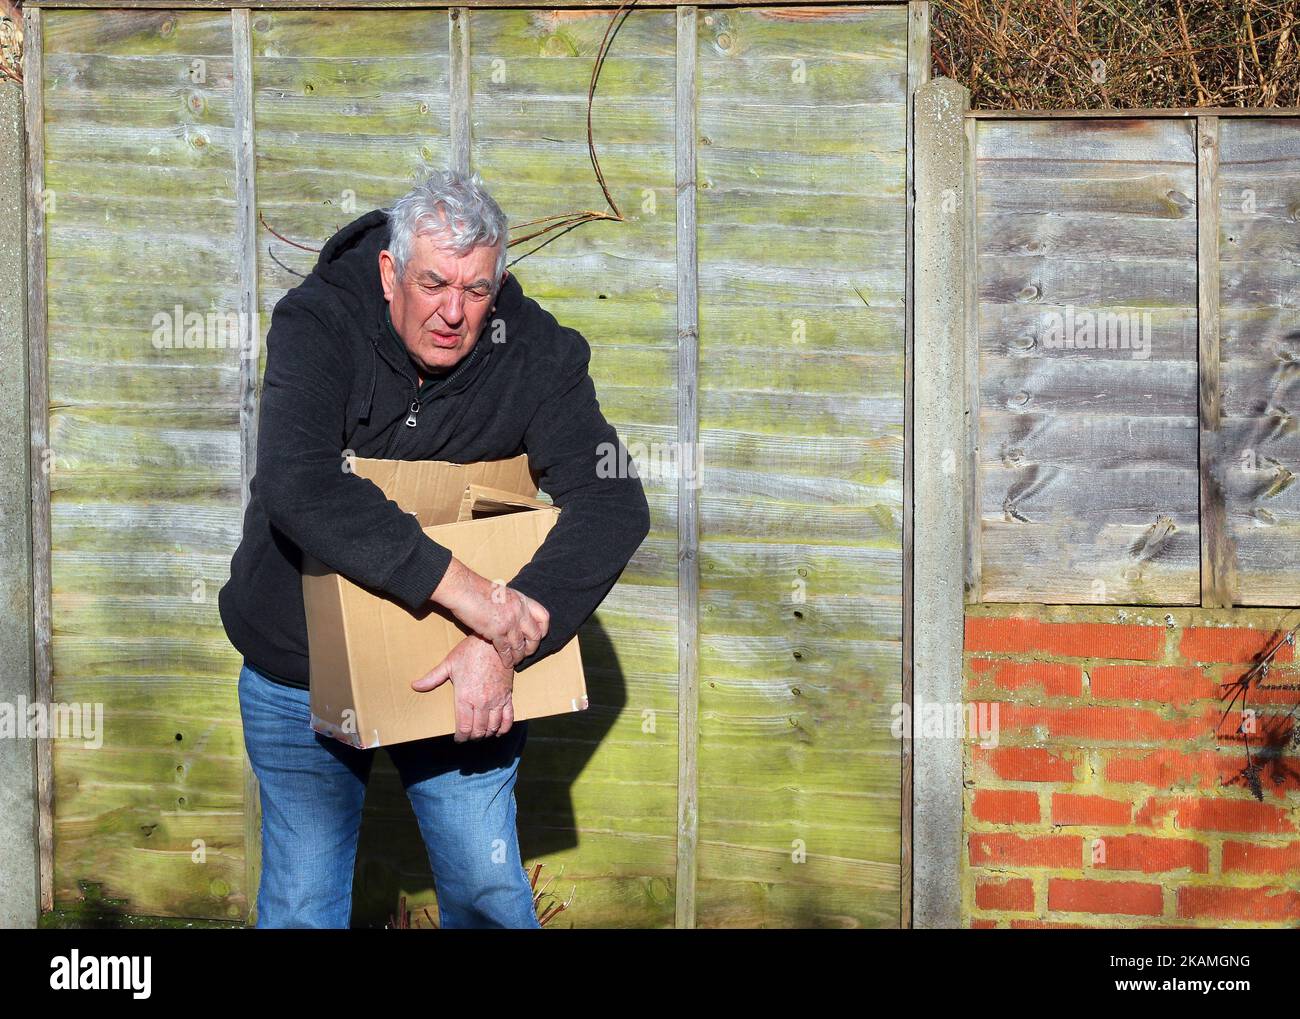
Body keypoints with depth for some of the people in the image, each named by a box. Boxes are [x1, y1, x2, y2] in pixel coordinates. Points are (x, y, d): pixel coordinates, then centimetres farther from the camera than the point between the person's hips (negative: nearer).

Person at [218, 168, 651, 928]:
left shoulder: (536, 351, -14)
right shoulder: (317, 325, -20)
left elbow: (613, 507, -22)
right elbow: (297, 486, -36)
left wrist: (503, 647, -35)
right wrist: (466, 590, -42)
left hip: (456, 668, 1)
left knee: (490, 889, 3)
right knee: (302, 904, 5)